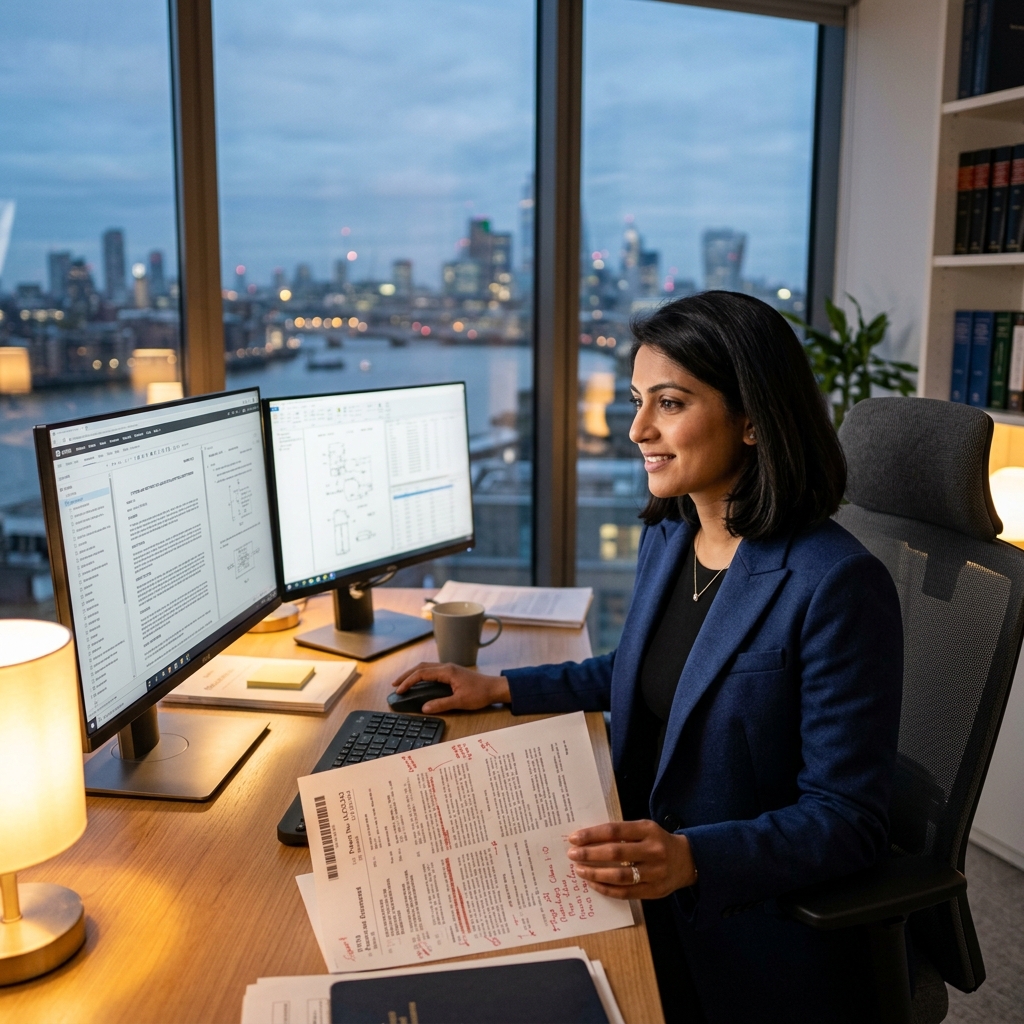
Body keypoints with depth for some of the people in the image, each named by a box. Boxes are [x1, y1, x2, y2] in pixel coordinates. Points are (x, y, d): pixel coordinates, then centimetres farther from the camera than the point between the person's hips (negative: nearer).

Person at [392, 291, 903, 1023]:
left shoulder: (838, 585, -21)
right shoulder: (666, 537, 4)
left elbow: (846, 819, -17)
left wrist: (692, 859, -30)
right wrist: (500, 688, 16)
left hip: (749, 928, -6)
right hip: (638, 888, 7)